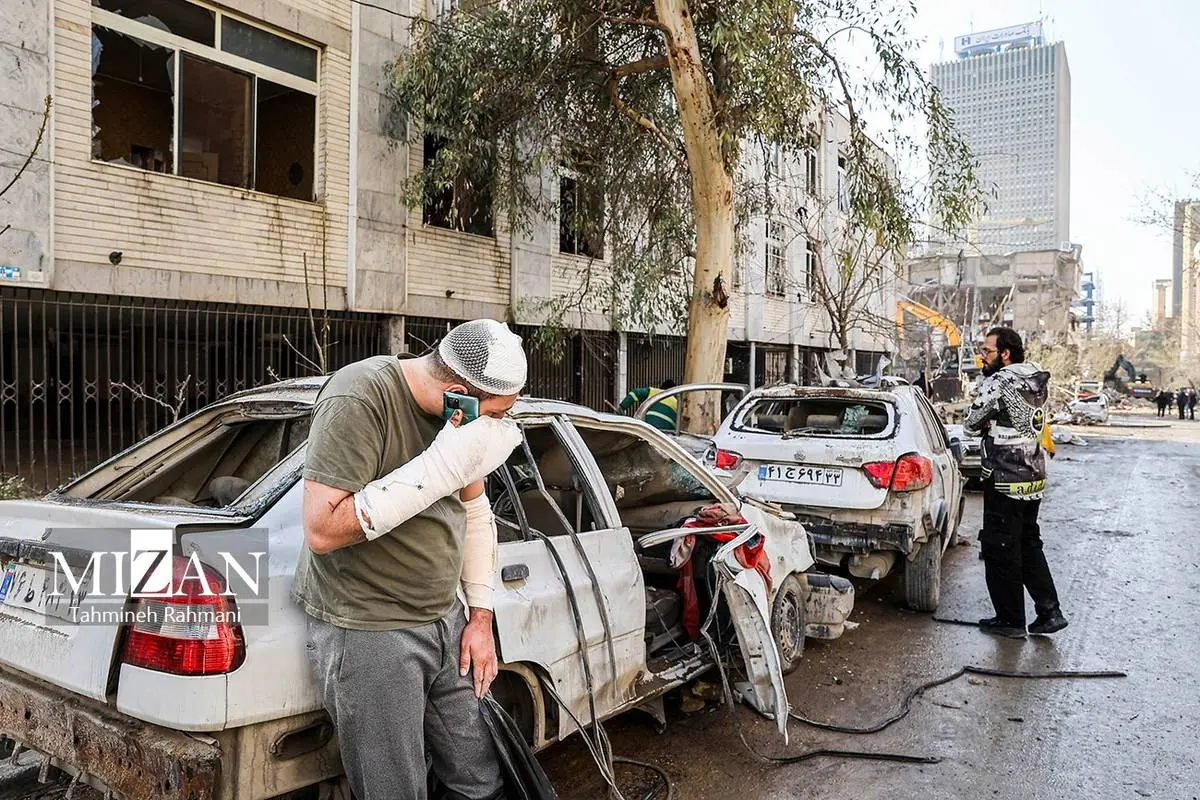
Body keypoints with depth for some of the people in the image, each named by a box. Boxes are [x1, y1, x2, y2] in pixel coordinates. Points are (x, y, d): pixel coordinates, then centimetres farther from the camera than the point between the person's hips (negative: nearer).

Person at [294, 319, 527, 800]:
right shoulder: (360, 399, -21)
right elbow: (322, 530, -27)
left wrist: (481, 616, 10)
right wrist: (442, 467, -31)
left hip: (445, 620, 7)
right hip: (367, 633, -7)